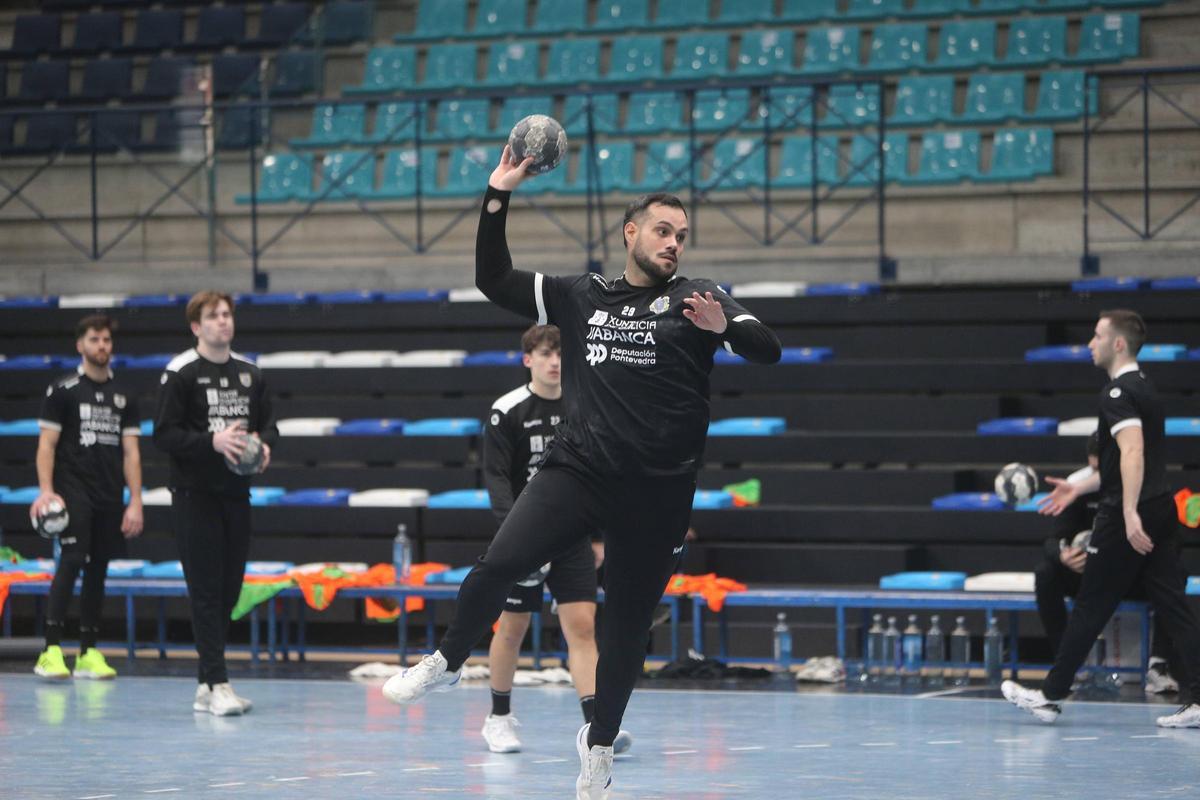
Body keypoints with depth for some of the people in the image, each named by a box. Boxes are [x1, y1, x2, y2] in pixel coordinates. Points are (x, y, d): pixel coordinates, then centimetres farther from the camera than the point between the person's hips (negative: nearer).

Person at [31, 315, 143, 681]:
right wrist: (46, 492, -14)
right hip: (73, 491, -5)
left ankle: (88, 653, 13)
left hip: (110, 498, 5)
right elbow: (47, 445, -3)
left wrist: (135, 502, 5)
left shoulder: (124, 396, 13)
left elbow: (131, 452, 12)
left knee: (98, 569, 7)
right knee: (71, 561, -18)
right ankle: (51, 651, -20)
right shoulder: (62, 390, 1)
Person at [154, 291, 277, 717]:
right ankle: (217, 684, -11)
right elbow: (165, 433, -10)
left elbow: (269, 423, 18)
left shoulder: (249, 373, 12)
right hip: (195, 494, -6)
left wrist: (265, 444, -4)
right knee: (206, 590, -8)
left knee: (229, 589, 8)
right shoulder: (181, 373, -6)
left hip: (236, 493, 6)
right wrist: (213, 441, -22)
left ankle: (206, 685, 16)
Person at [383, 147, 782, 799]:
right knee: (500, 563, -20)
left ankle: (599, 744, 24)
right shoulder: (580, 297, 13)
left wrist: (724, 327, -27)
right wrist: (498, 196, 6)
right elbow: (493, 281, 14)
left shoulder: (695, 299, 5)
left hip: (657, 494, -1)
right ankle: (445, 663, 2)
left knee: (627, 629, 5)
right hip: (576, 470, 1)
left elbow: (768, 349, -6)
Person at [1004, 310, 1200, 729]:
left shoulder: (1119, 392, -12)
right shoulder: (1144, 388, 19)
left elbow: (1132, 451, -25)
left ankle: (1050, 696, 10)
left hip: (1126, 519, -9)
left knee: (1091, 608, 1)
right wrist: (1080, 487, 31)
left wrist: (1130, 514, -33)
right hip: (1159, 510, 9)